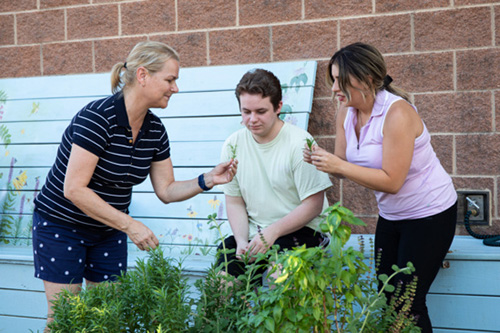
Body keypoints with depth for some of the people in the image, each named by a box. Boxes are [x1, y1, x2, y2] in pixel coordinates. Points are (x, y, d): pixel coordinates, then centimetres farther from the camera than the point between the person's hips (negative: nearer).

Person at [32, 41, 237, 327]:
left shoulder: (155, 129, -2)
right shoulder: (98, 117, -24)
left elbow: (166, 190, 3)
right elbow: (74, 189, -27)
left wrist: (207, 180, -13)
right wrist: (129, 225, -27)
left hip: (109, 232, 6)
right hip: (61, 225, -6)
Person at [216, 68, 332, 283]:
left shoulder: (299, 143, -12)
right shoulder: (233, 145, 3)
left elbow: (313, 205, -12)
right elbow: (234, 202, 9)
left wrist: (273, 231, -22)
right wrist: (242, 241, -8)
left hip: (301, 231, -4)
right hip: (253, 233, 4)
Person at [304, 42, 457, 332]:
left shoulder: (397, 113, -26)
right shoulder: (346, 112, -4)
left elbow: (391, 181, -28)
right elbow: (344, 166, 0)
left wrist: (339, 166, -31)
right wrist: (322, 162, -21)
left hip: (430, 215, -7)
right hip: (391, 215, 8)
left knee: (410, 302, -4)